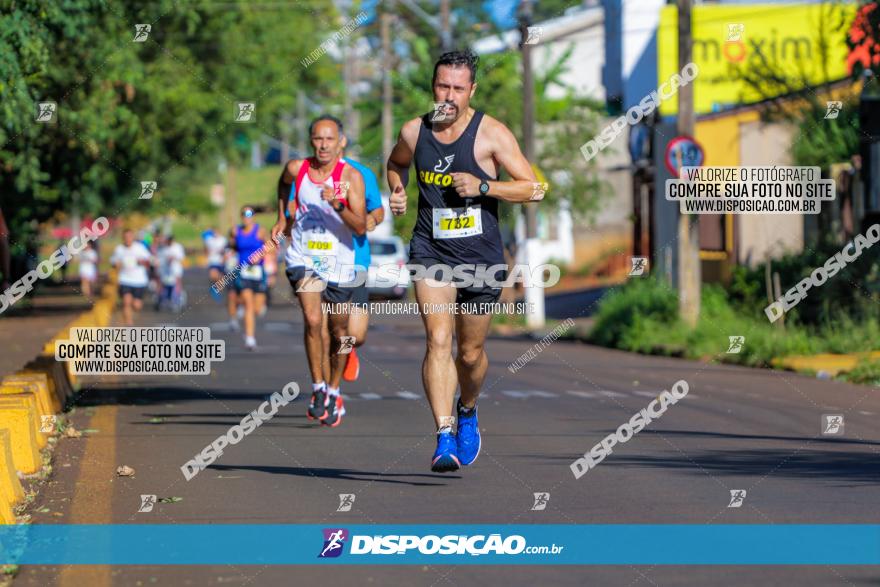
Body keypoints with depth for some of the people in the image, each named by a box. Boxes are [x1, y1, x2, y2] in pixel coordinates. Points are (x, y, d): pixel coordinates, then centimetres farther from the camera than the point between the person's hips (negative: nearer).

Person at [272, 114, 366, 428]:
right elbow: (284, 183, 23)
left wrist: (337, 205, -33)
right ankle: (319, 389, -11)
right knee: (313, 321, -20)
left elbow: (361, 227, -19)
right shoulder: (296, 169, -4)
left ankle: (334, 392, 30)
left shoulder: (351, 176, -12)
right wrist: (282, 217, 23)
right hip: (303, 257, 0)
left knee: (339, 331, 10)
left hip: (338, 261, 0)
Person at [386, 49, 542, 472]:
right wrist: (397, 191, 3)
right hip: (431, 251, 1)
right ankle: (444, 437, -24)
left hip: (480, 254, -1)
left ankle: (467, 411, 42)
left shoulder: (491, 134, -8)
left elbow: (532, 188, -7)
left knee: (470, 352, 11)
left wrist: (483, 186, -19)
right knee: (437, 340, -18)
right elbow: (396, 164, 24)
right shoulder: (414, 132, 1)